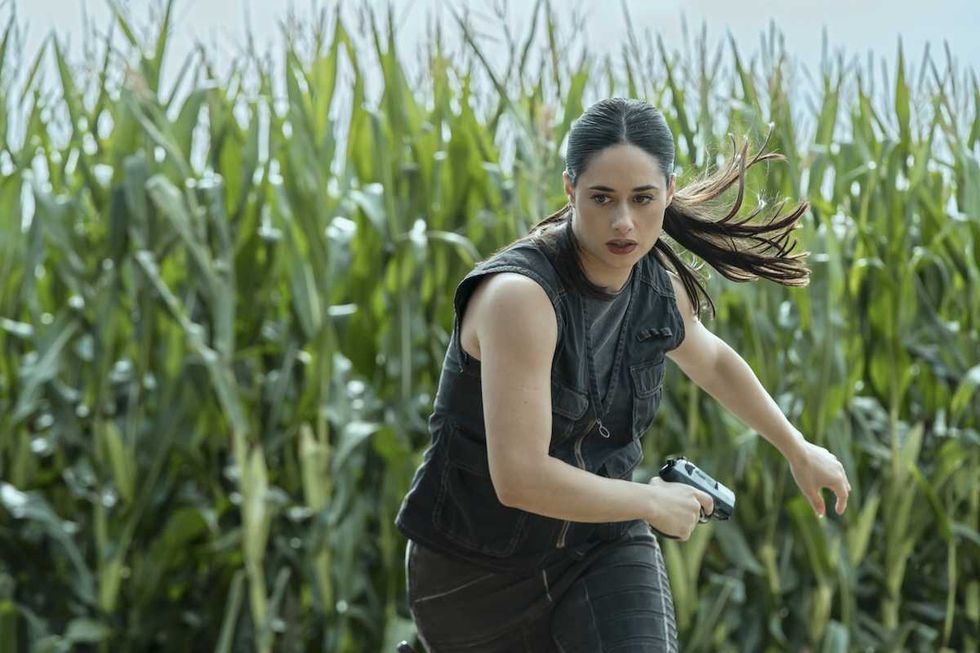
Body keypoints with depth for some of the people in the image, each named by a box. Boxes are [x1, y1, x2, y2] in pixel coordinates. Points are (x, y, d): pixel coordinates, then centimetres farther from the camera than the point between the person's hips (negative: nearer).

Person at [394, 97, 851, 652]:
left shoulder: (657, 282, -6)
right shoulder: (520, 294, -28)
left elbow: (711, 360, 18)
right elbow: (519, 478, -33)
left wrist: (798, 449, 26)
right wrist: (653, 503, -20)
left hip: (603, 549, 4)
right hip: (479, 571, -4)